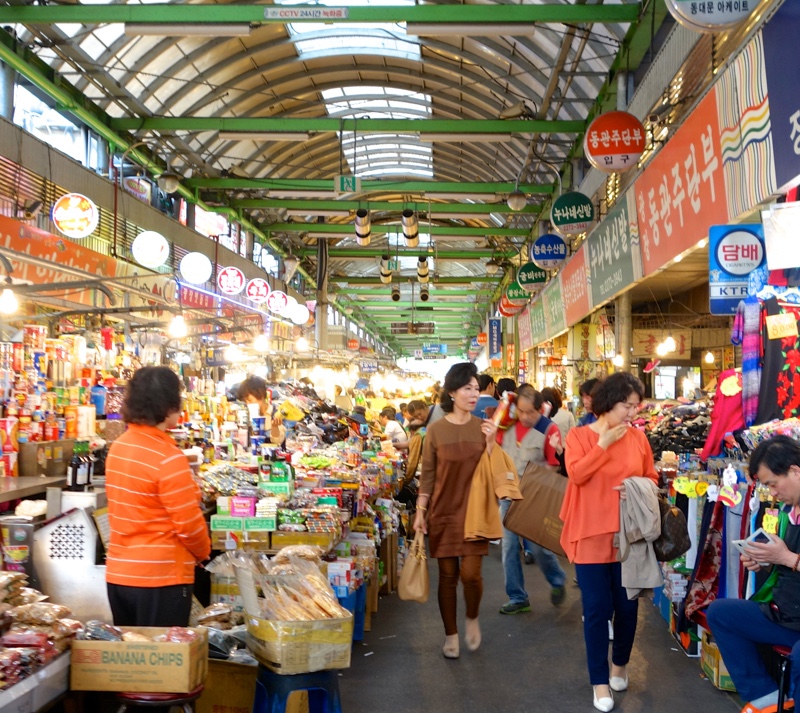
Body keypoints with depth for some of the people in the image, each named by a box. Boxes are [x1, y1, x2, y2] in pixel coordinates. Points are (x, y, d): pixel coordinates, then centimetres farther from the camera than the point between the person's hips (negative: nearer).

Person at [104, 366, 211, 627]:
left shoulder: (117, 447, 4)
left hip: (117, 573, 8)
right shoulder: (168, 457, -19)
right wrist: (203, 552, 2)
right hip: (160, 578, -7)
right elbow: (189, 524, -17)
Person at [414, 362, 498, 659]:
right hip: (443, 512, 0)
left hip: (474, 511, 0)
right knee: (448, 575, 7)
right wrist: (420, 511, -2)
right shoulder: (436, 430, -3)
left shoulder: (483, 428, 0)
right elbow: (427, 474, 1)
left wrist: (491, 442, -14)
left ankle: (472, 618, 24)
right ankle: (451, 634, 24)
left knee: (470, 573, -7)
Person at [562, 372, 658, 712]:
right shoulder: (578, 435, -6)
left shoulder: (638, 437, 3)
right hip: (592, 534, -3)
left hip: (629, 534, 3)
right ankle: (599, 681, 16)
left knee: (627, 605, 13)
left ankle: (620, 662, 38)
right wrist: (604, 443, -18)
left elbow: (652, 478, 10)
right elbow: (576, 474, -19)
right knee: (597, 609, 2)